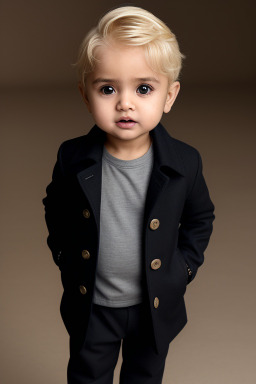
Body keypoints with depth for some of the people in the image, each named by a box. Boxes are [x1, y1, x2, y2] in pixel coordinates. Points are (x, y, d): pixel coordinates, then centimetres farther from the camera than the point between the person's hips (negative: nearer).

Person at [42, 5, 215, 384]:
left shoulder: (186, 162, -17)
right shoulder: (72, 157, -16)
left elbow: (200, 218, 1)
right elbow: (55, 209, 4)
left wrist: (184, 267, -4)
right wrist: (64, 256, 1)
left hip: (155, 306, 0)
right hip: (90, 304, 0)